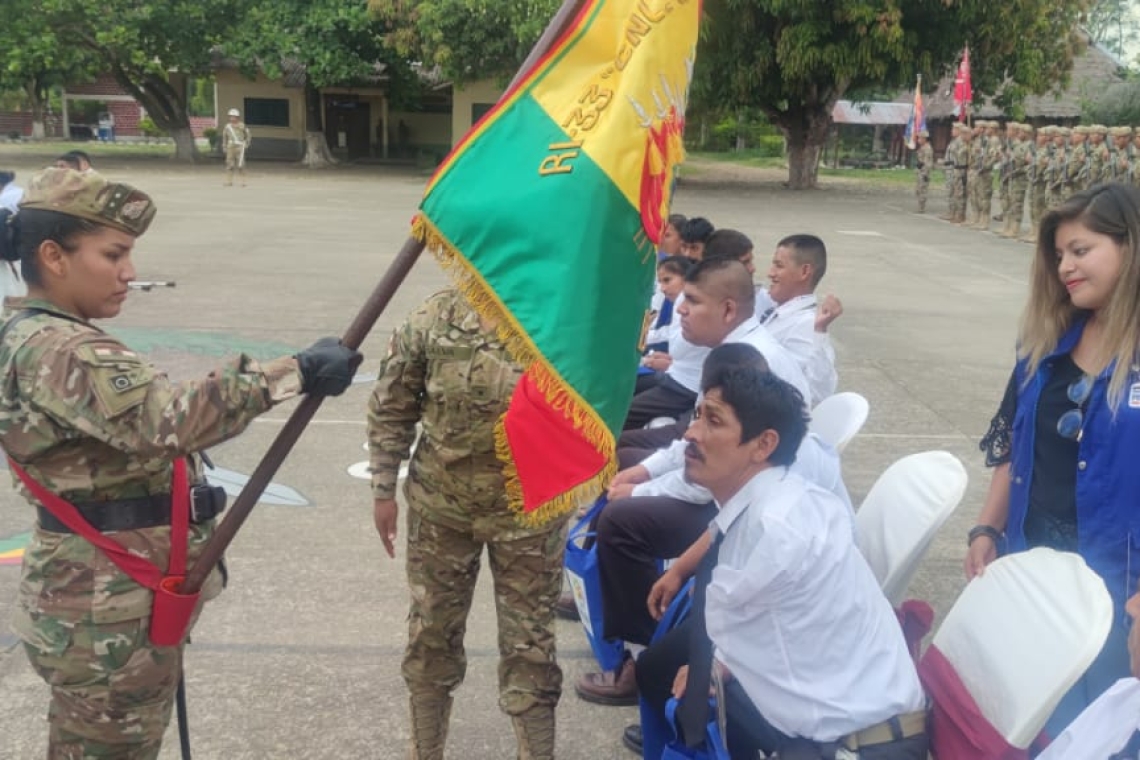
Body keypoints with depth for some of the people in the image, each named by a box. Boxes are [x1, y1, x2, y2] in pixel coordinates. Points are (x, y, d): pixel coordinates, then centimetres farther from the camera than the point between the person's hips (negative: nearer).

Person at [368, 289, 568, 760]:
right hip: (440, 505, 2)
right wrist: (384, 490, 0)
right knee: (431, 634, 16)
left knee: (528, 645, 7)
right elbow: (391, 409, -1)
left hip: (527, 509, -2)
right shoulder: (431, 320, -10)